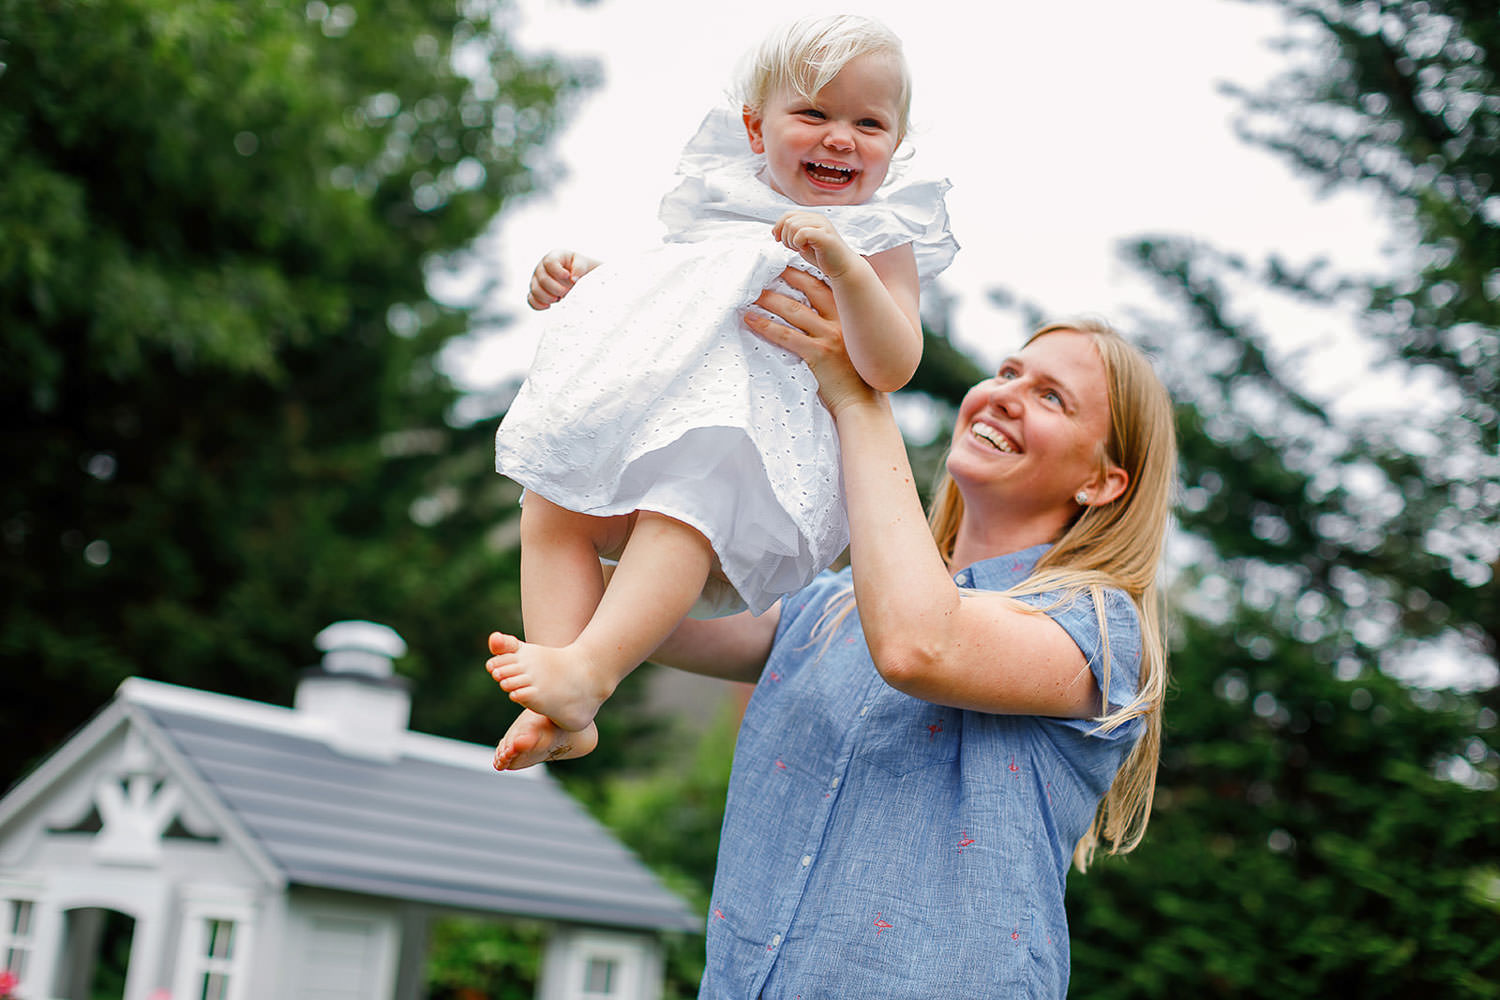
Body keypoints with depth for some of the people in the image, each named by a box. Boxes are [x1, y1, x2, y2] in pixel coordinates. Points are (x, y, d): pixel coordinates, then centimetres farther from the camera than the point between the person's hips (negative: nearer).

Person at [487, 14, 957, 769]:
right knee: (551, 505, -14)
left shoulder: (881, 242, 3)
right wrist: (579, 278, 16)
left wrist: (844, 265, -27)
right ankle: (562, 716, -22)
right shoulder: (727, 201, 20)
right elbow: (662, 293, 35)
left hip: (767, 432, -6)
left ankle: (588, 671, -46)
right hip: (655, 412, 6)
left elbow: (890, 368, -14)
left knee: (683, 501, -37)